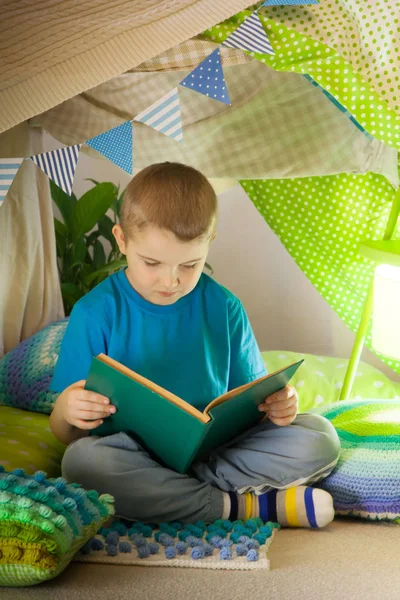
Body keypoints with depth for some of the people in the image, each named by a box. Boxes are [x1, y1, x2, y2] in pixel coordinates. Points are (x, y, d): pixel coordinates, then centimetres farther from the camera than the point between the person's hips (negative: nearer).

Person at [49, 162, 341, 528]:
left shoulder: (224, 308, 3)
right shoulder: (95, 313, -5)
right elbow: (67, 436, -4)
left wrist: (276, 405, -15)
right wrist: (67, 411, -28)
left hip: (214, 448, 2)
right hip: (132, 454, -2)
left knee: (320, 436, -13)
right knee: (80, 460, -35)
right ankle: (240, 505, -23)